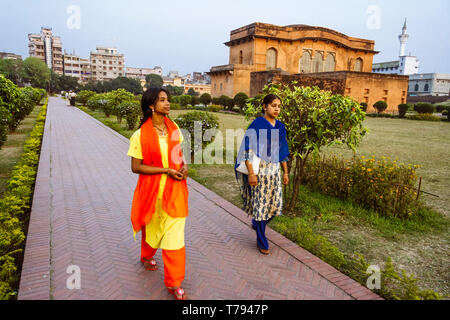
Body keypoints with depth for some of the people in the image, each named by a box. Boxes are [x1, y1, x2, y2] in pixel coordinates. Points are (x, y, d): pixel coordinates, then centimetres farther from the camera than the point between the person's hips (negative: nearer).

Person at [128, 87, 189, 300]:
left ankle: (174, 283, 15)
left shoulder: (174, 129, 3)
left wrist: (184, 166, -6)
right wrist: (166, 170, -20)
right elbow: (136, 167, -13)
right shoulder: (141, 135, -12)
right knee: (152, 228, 18)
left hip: (175, 191, 3)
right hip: (152, 190, -3)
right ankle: (147, 257, 51)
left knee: (175, 233, 3)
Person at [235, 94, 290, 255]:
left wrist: (285, 172, 14)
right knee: (261, 204, 1)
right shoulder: (257, 125, -11)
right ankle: (261, 242, 17)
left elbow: (283, 151, 16)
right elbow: (248, 150, -15)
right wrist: (251, 173, -20)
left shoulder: (280, 127, 9)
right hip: (259, 171, -6)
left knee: (275, 204, 9)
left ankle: (256, 223, 40)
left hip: (274, 171, 6)